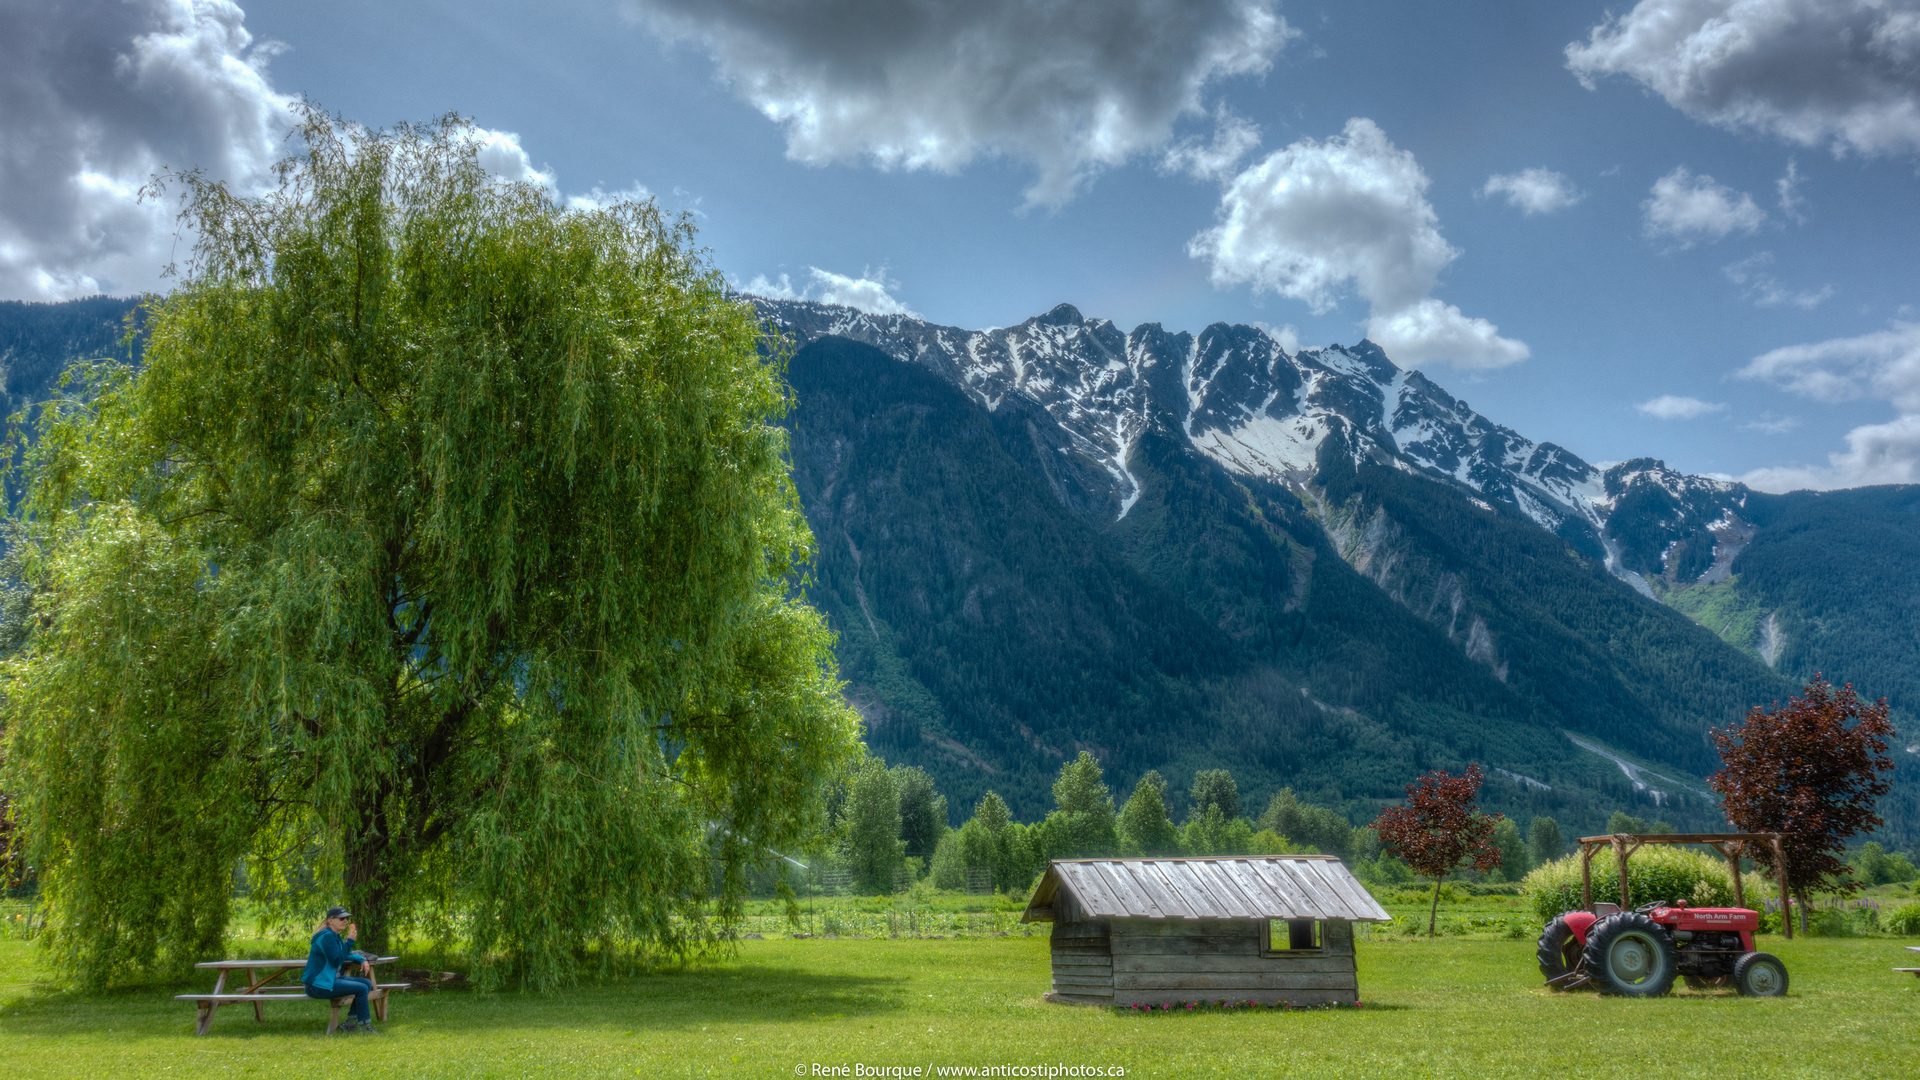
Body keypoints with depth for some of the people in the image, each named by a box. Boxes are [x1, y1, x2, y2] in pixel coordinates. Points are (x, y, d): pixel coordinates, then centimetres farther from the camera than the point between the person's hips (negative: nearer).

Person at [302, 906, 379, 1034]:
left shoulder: (335, 936, 13)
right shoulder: (327, 937, -18)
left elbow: (346, 955, 28)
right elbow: (336, 961, -23)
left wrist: (362, 959, 10)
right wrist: (350, 941, -22)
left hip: (331, 979, 11)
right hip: (318, 985, -11)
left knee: (368, 983, 6)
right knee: (362, 988, -19)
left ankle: (351, 1021, 6)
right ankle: (364, 1024, -6)